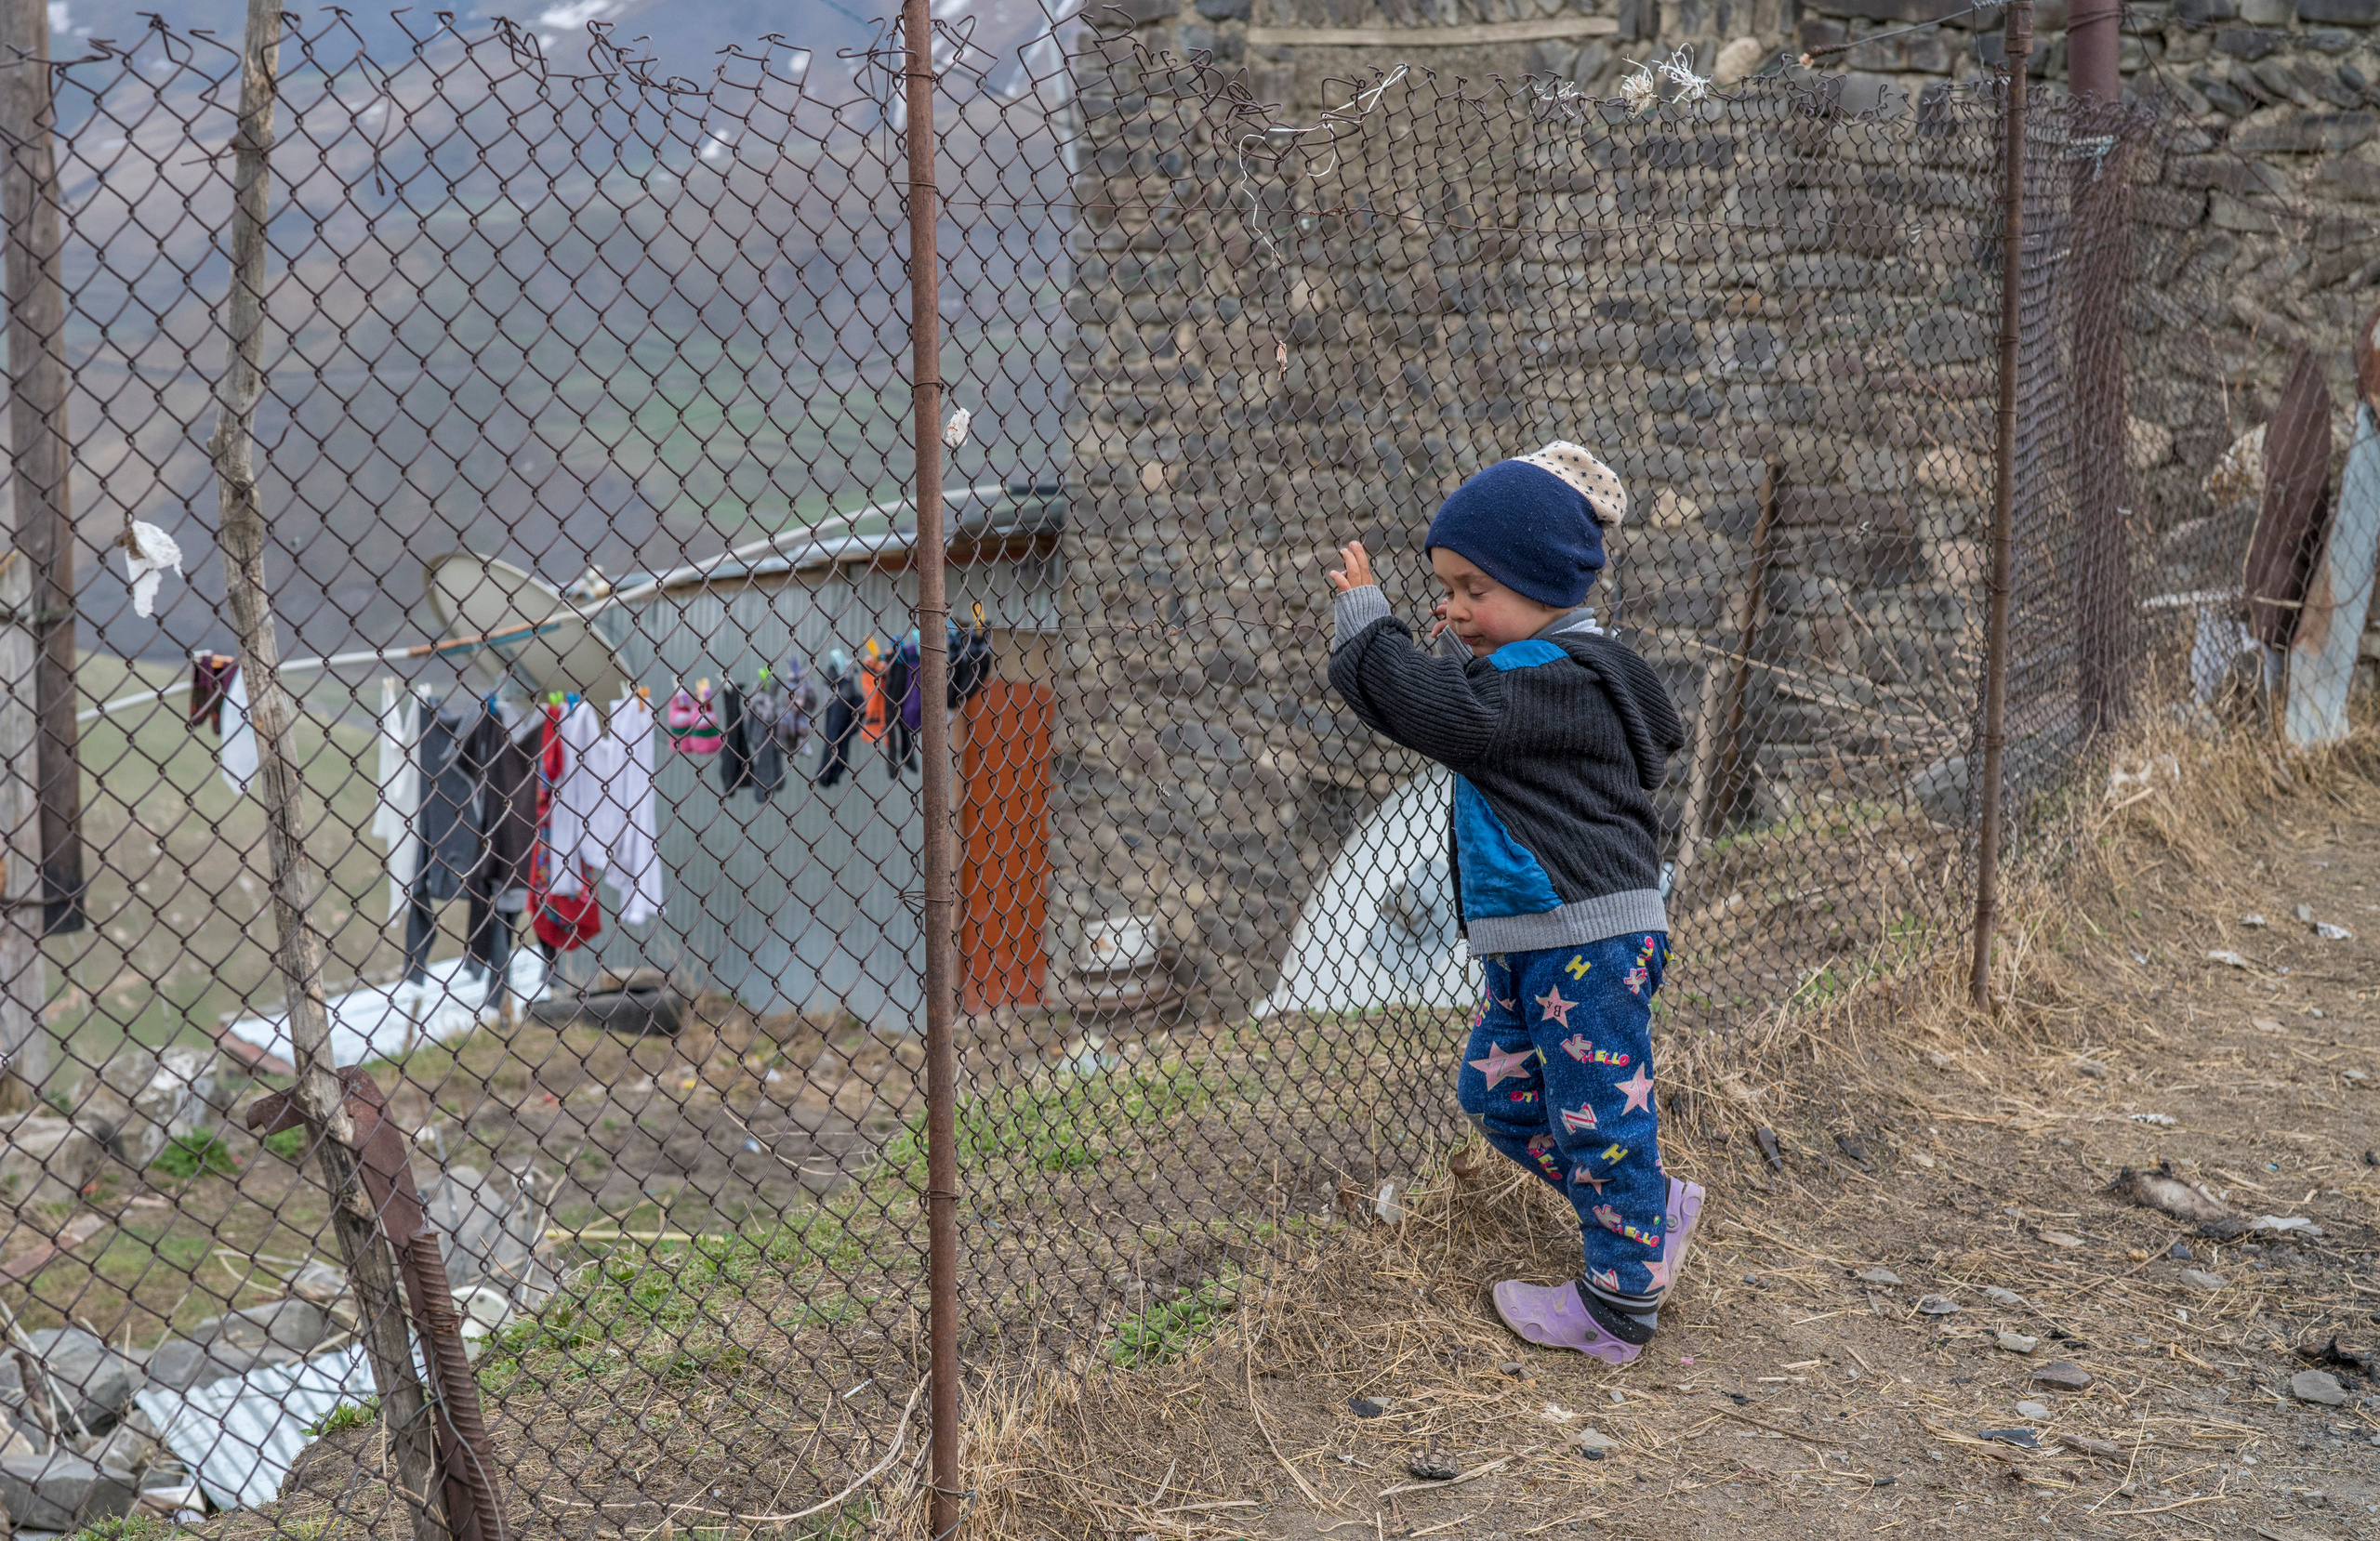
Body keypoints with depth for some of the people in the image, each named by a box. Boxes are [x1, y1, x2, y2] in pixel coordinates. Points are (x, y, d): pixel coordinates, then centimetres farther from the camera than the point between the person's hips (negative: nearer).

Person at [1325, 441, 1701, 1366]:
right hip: (1529, 942, 11)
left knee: (1598, 1113, -1)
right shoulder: (1533, 669, 14)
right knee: (1496, 1088, 16)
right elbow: (1458, 714, 22)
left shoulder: (1564, 675, -18)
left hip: (1592, 938, -11)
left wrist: (1366, 626, -19)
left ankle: (1621, 1307, 12)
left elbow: (1453, 715, -28)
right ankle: (1653, 1209, 28)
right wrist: (1449, 653, 5)